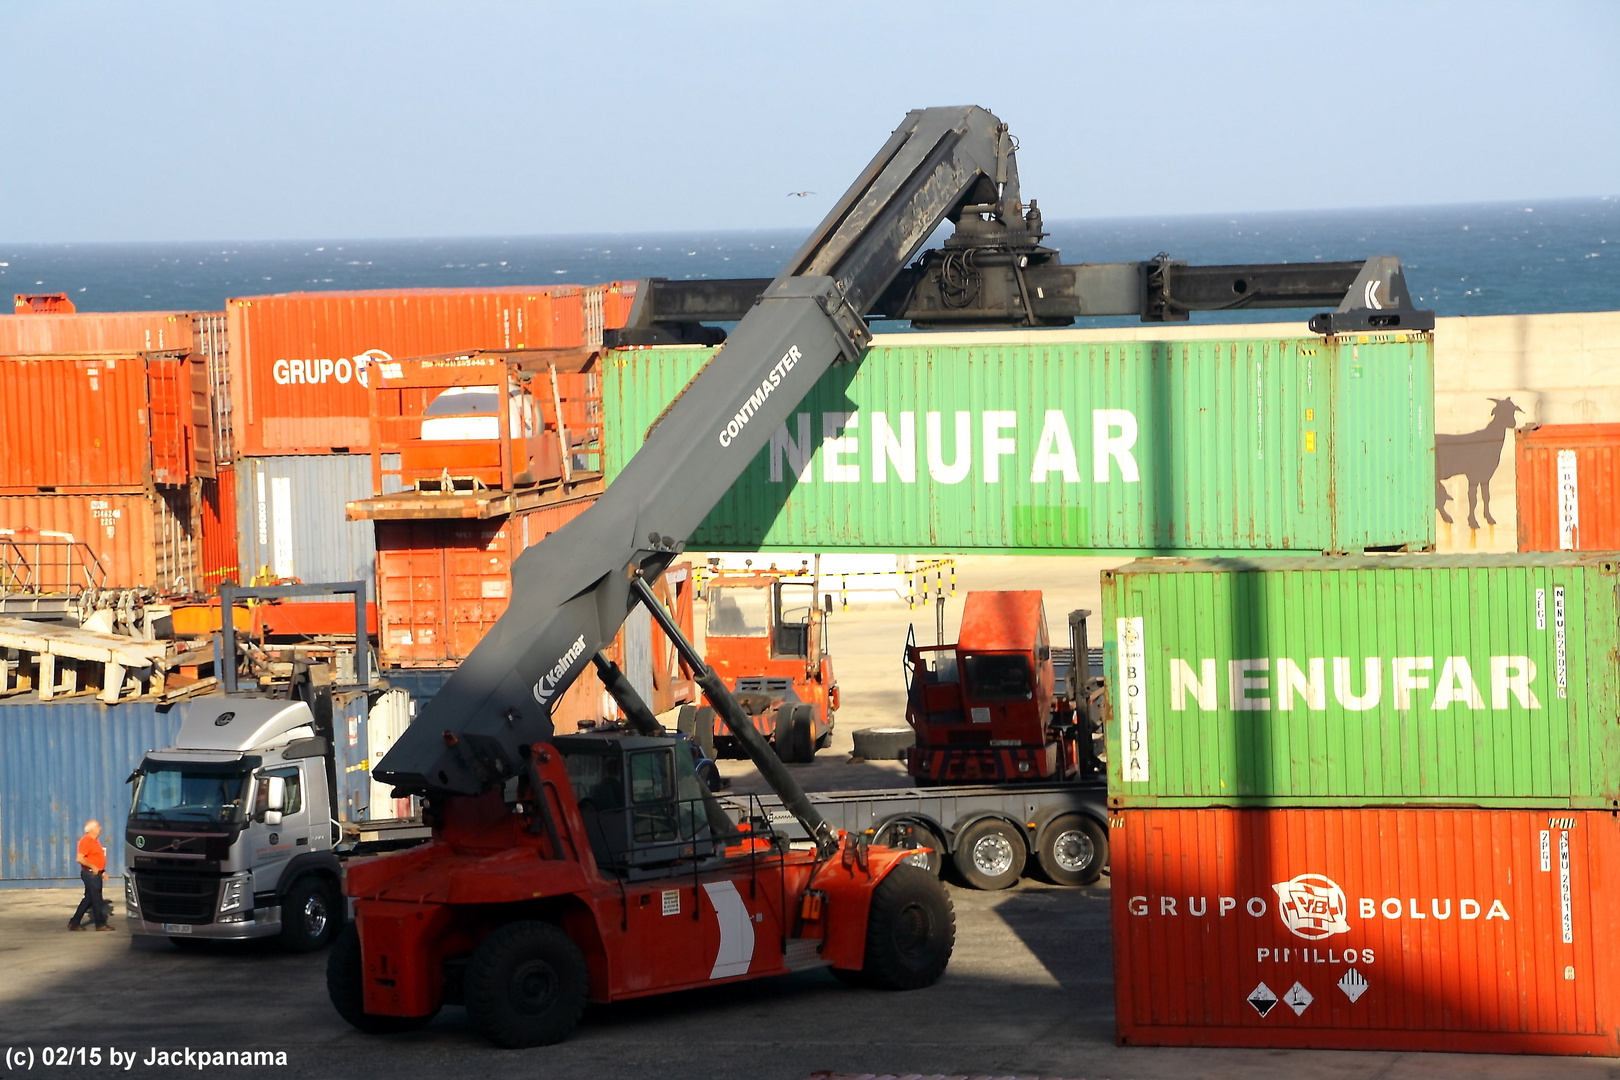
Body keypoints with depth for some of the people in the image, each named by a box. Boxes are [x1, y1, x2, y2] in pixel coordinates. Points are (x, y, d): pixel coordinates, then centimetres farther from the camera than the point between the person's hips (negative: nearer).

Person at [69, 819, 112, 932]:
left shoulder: (95, 840, 16)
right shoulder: (86, 841, -15)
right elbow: (80, 859, -22)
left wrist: (102, 871, 18)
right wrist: (92, 867, -20)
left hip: (96, 873, 10)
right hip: (90, 874, -10)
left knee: (89, 899, 12)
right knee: (96, 900, -5)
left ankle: (74, 923, 17)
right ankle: (100, 924, 1)